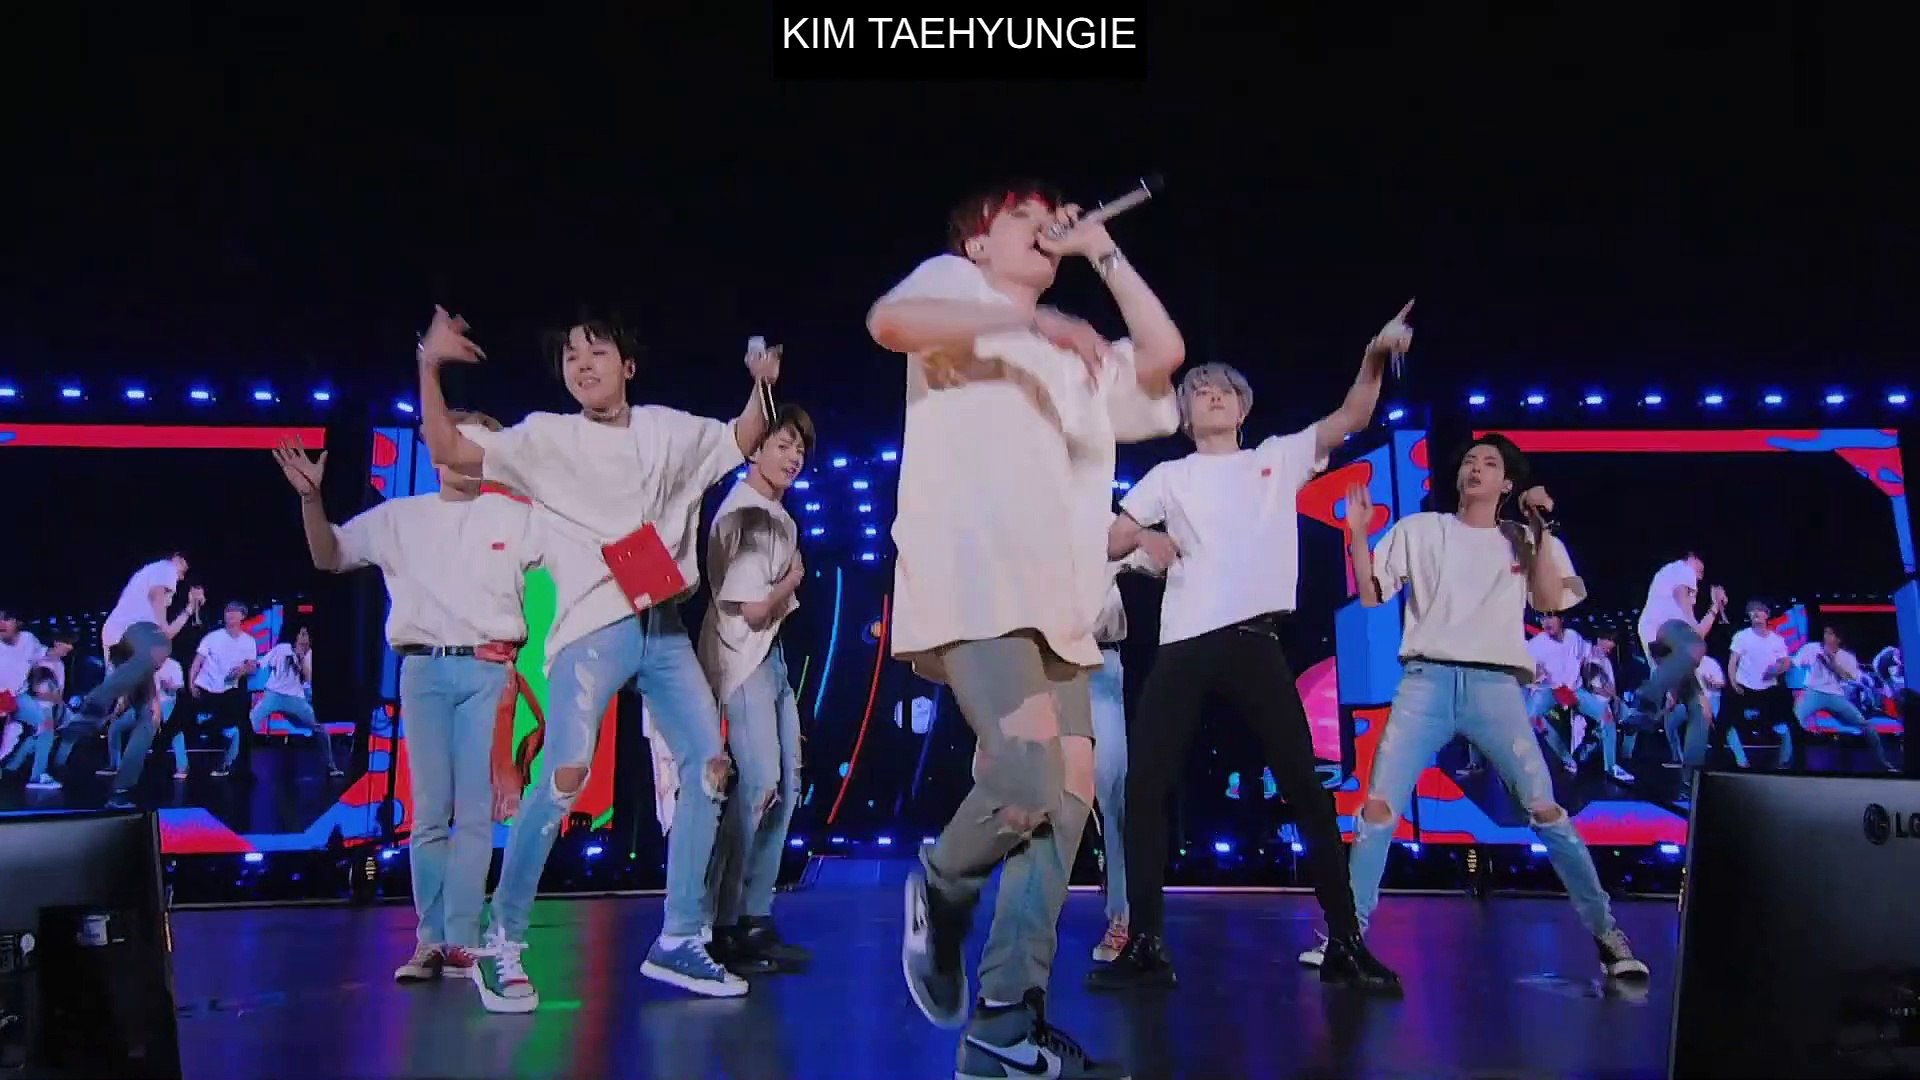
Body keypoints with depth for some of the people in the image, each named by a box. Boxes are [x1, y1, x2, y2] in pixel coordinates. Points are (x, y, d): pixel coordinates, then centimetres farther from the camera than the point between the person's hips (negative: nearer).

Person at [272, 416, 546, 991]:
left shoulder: (515, 518, 7)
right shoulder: (399, 517, 11)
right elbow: (328, 557, 15)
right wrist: (310, 497, 1)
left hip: (487, 668, -1)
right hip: (424, 668, 1)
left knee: (475, 811, -2)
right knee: (429, 812, 1)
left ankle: (462, 941, 1)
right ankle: (430, 939, 6)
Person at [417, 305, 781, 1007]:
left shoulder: (667, 429, 13)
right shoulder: (546, 437, 4)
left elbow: (742, 442, 26)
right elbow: (450, 451, -3)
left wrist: (761, 385, 8)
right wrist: (430, 367, -14)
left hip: (664, 628, 5)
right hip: (592, 631, -5)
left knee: (710, 763, -1)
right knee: (566, 776, -20)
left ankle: (679, 941, 7)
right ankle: (502, 943, -6)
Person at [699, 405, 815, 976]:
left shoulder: (779, 515, 15)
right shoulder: (742, 515, -12)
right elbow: (753, 609, -15)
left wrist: (785, 590, -2)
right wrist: (794, 578, 0)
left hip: (772, 656, 10)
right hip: (741, 659, -10)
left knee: (785, 785, 8)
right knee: (759, 784, -16)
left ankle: (754, 919, 16)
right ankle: (719, 927, -8)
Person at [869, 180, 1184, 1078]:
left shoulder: (1076, 360, 29)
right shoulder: (954, 284, 11)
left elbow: (1164, 353, 15)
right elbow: (889, 320, -11)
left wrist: (1100, 250, 21)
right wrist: (1030, 321, -15)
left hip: (1057, 600, 8)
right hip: (973, 587, -7)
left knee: (1067, 795, -2)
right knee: (1028, 781, -22)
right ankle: (940, 892, 10)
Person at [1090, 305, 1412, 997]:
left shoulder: (1279, 458, 16)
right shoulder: (1169, 476, 16)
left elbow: (1351, 418, 5)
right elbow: (1109, 545, 10)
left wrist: (1375, 357, -10)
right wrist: (1145, 544, -12)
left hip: (1256, 641, -1)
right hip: (1184, 645, 1)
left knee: (1305, 789, -1)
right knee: (1144, 789, -5)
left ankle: (1345, 945, 8)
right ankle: (1147, 946, 3)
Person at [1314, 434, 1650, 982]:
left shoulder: (1523, 540, 13)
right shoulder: (1418, 530, 12)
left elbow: (1551, 601, -1)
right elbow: (1370, 594, 9)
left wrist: (1542, 530, -5)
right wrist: (1357, 535, -3)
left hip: (1497, 685, 0)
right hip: (1426, 681, 0)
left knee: (1545, 808, -7)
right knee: (1378, 805, -9)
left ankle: (1607, 933, 5)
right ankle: (1349, 931, -1)